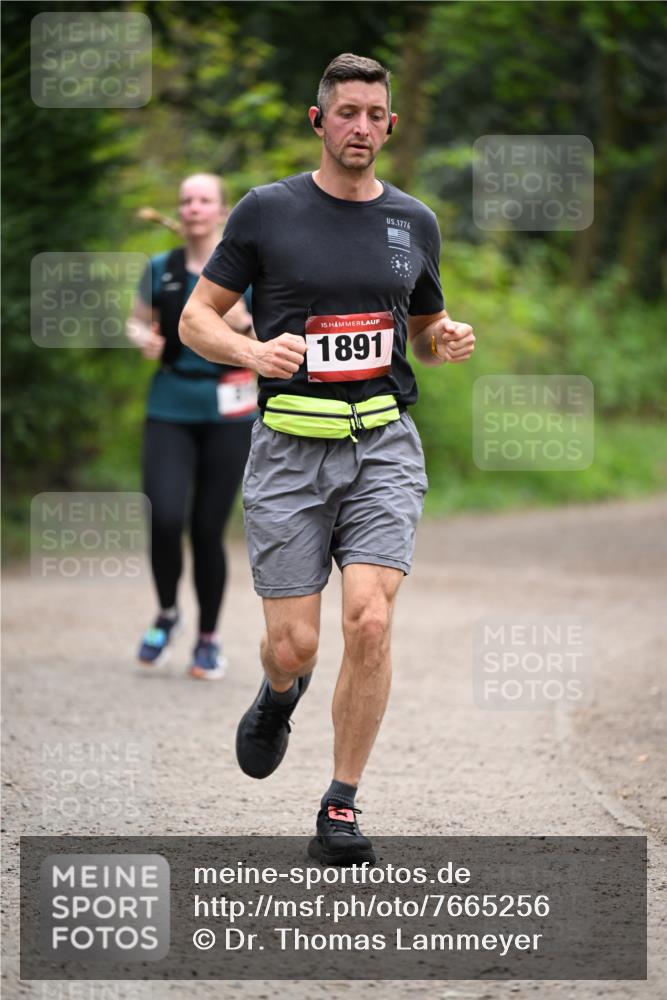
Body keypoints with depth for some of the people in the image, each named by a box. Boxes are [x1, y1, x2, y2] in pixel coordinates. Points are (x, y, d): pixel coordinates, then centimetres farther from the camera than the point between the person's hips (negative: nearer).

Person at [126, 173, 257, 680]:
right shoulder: (161, 271, 5)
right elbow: (138, 321, 19)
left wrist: (245, 324, -18)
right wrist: (143, 339, -4)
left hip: (228, 415, -1)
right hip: (170, 412, 1)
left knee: (208, 528, 0)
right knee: (164, 518, -14)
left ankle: (209, 638, 18)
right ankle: (167, 614, 14)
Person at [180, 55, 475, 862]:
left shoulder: (414, 222, 10)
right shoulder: (268, 211, 0)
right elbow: (197, 318, 3)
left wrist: (448, 341, 0)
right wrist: (253, 352, -17)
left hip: (384, 444, 1)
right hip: (290, 448, -1)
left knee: (369, 621, -16)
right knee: (293, 644, -3)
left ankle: (340, 810, -2)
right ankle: (280, 693, 37)